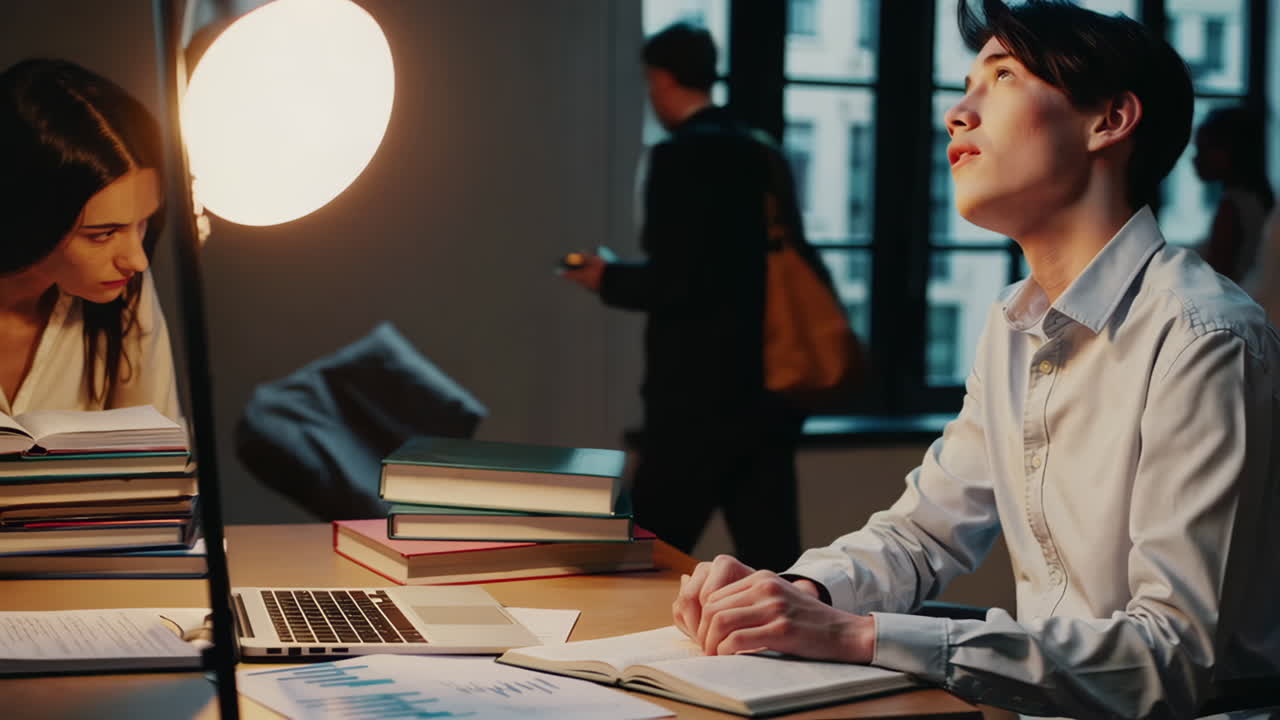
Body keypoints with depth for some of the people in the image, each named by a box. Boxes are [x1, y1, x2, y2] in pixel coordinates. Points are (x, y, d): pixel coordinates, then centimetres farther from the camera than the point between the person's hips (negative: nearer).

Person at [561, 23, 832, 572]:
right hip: (766, 388, 8)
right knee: (771, 557, 7)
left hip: (700, 393, -7)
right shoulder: (764, 155, 12)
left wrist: (609, 279, -1)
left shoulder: (678, 157, -12)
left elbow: (673, 282, -18)